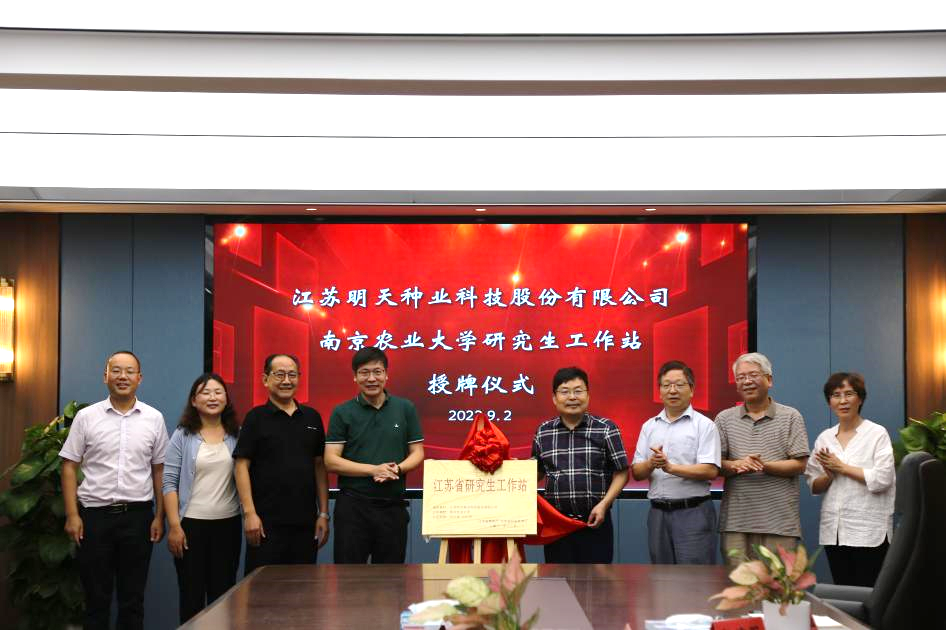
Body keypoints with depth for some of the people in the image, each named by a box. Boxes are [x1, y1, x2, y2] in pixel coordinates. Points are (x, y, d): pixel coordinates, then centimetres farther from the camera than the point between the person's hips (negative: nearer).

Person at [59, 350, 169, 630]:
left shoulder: (154, 418, 4)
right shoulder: (86, 417, 1)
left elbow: (159, 470, 7)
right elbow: (69, 467, 2)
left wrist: (160, 516, 2)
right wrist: (72, 515, -5)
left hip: (137, 515, 1)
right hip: (94, 514, -1)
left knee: (133, 598, 8)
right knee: (96, 597, 7)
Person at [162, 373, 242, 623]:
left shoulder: (237, 435, 5)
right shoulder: (183, 435, 0)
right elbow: (169, 482, -3)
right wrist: (174, 525, -10)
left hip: (228, 523, 2)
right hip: (191, 523, -2)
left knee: (223, 594, 7)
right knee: (191, 594, 6)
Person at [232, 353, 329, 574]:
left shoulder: (312, 417, 11)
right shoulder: (256, 418, -1)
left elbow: (319, 466, 12)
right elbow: (241, 465, -5)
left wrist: (323, 513, 7)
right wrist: (249, 513, -12)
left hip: (305, 521, 4)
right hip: (267, 522, -4)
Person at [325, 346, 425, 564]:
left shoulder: (405, 409, 6)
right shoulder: (342, 413, 1)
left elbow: (417, 453, 7)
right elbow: (331, 461, -5)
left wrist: (397, 468, -14)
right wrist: (374, 469, -16)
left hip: (393, 505, 2)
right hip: (352, 505, -2)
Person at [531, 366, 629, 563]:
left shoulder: (606, 429, -2)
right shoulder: (543, 432, 7)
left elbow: (621, 473, -1)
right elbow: (536, 473, 15)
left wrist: (603, 504, -13)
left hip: (595, 522, -2)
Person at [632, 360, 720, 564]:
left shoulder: (704, 425, -2)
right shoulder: (649, 427, 13)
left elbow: (711, 471, -12)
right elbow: (636, 472, 9)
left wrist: (672, 467, -21)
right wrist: (651, 464, -14)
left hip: (693, 511, -5)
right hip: (658, 513, 5)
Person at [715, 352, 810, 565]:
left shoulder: (791, 417, 6)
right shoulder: (725, 419, 12)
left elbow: (799, 465, -1)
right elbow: (714, 464, 5)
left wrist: (764, 466, -14)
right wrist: (736, 465, -16)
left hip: (779, 522, -2)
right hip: (735, 522, 2)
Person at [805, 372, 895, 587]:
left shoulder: (877, 434, -2)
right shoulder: (824, 438, 12)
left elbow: (882, 479, -13)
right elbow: (814, 486, 12)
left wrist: (841, 467, -7)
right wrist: (829, 476, -9)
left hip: (868, 532, -5)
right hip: (833, 532, 5)